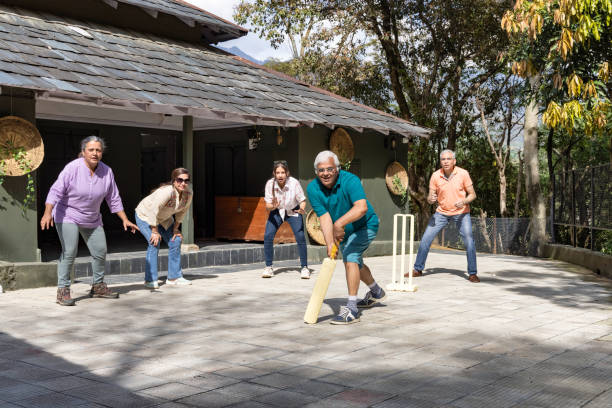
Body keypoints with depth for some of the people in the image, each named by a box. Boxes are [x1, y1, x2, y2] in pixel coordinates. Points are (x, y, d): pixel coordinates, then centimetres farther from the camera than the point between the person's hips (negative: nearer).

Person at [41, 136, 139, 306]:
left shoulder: (106, 172, -5)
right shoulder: (73, 168, -20)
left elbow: (114, 199, 3)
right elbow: (56, 191, -24)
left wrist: (125, 219, 1)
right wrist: (47, 213, -37)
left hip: (92, 220, 6)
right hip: (68, 216, -6)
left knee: (100, 252, 8)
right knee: (69, 252, -17)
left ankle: (98, 287, 26)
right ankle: (63, 290, -9)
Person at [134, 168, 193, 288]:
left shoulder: (188, 195, -16)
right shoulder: (167, 191, -39)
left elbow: (182, 212, 0)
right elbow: (154, 211, -33)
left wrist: (175, 229, 1)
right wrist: (155, 231, -26)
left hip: (163, 218, 7)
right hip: (145, 215, -7)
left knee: (175, 241, 0)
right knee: (154, 243, -21)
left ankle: (174, 277, 10)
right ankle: (150, 280, -12)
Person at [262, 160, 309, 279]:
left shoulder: (294, 183, -27)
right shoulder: (270, 184, -23)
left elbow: (302, 201, -15)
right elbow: (267, 206, -17)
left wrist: (301, 209, -36)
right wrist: (272, 206, -39)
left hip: (293, 211, -1)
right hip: (276, 211, 2)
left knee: (300, 237, -18)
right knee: (268, 236, -14)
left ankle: (304, 268, -4)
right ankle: (268, 267, 1)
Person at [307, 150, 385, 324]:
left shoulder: (350, 181, -33)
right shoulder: (313, 189, -19)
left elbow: (362, 207, -50)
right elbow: (324, 218, -25)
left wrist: (340, 222, -63)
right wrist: (330, 243, -37)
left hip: (365, 225, -7)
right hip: (345, 231, 7)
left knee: (350, 258, -27)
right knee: (355, 263, 24)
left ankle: (351, 309, -26)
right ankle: (376, 292, 52)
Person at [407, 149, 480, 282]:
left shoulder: (463, 174, -14)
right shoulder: (435, 176, -9)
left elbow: (472, 194, -7)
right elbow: (430, 197, -2)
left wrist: (464, 201, -27)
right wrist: (430, 199, -26)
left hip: (461, 212, -2)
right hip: (442, 212, 2)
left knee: (469, 240, -15)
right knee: (426, 238, -3)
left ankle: (473, 273, 0)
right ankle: (418, 269, 12)